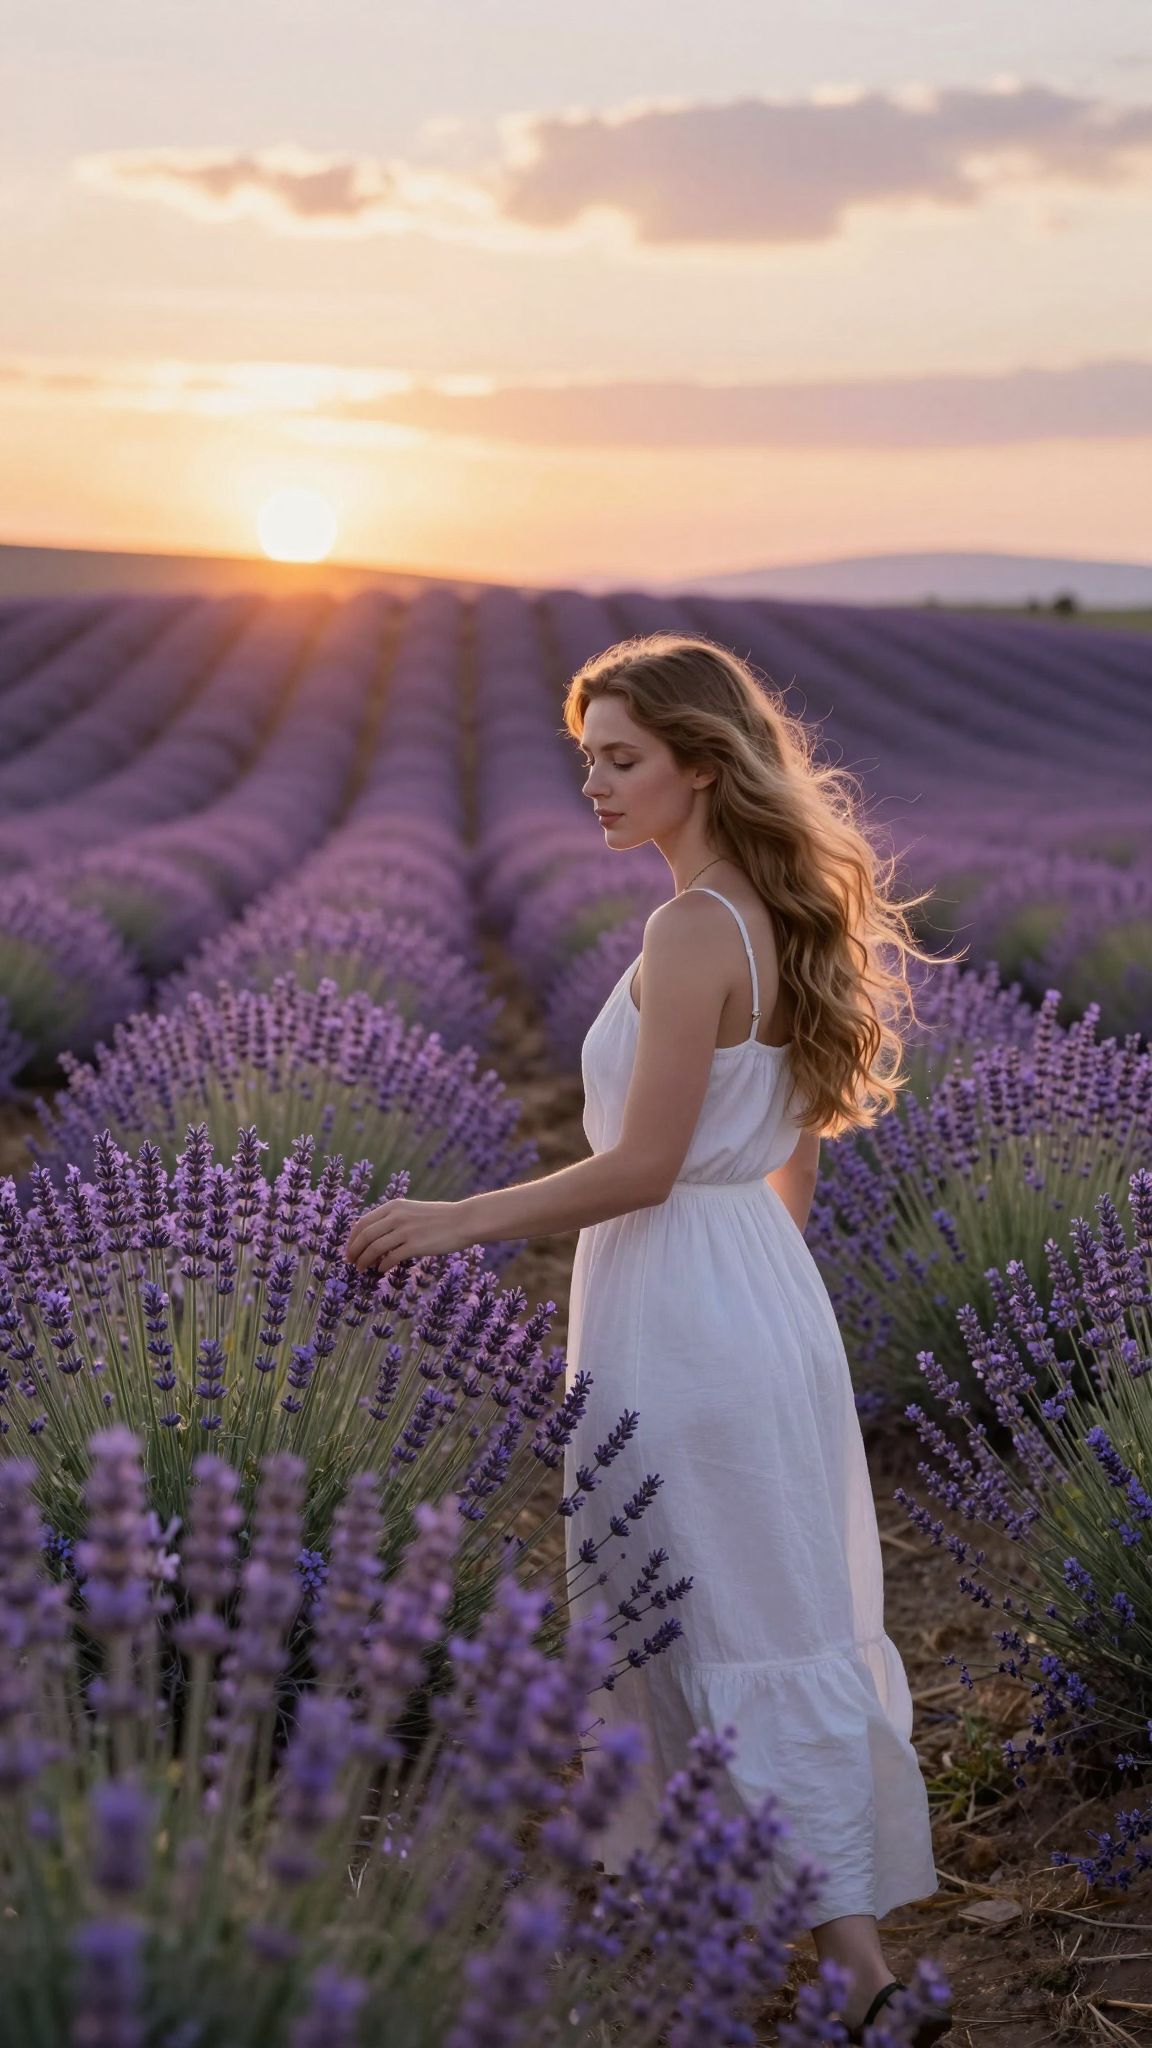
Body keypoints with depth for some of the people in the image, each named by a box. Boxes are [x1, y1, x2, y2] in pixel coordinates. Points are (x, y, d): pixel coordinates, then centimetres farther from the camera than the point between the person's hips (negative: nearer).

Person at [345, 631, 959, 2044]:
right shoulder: (781, 920, 10)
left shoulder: (693, 930, -19)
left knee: (750, 1632, -2)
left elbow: (643, 1165, -21)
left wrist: (459, 1221, -15)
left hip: (687, 1315, -9)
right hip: (766, 1288, 9)